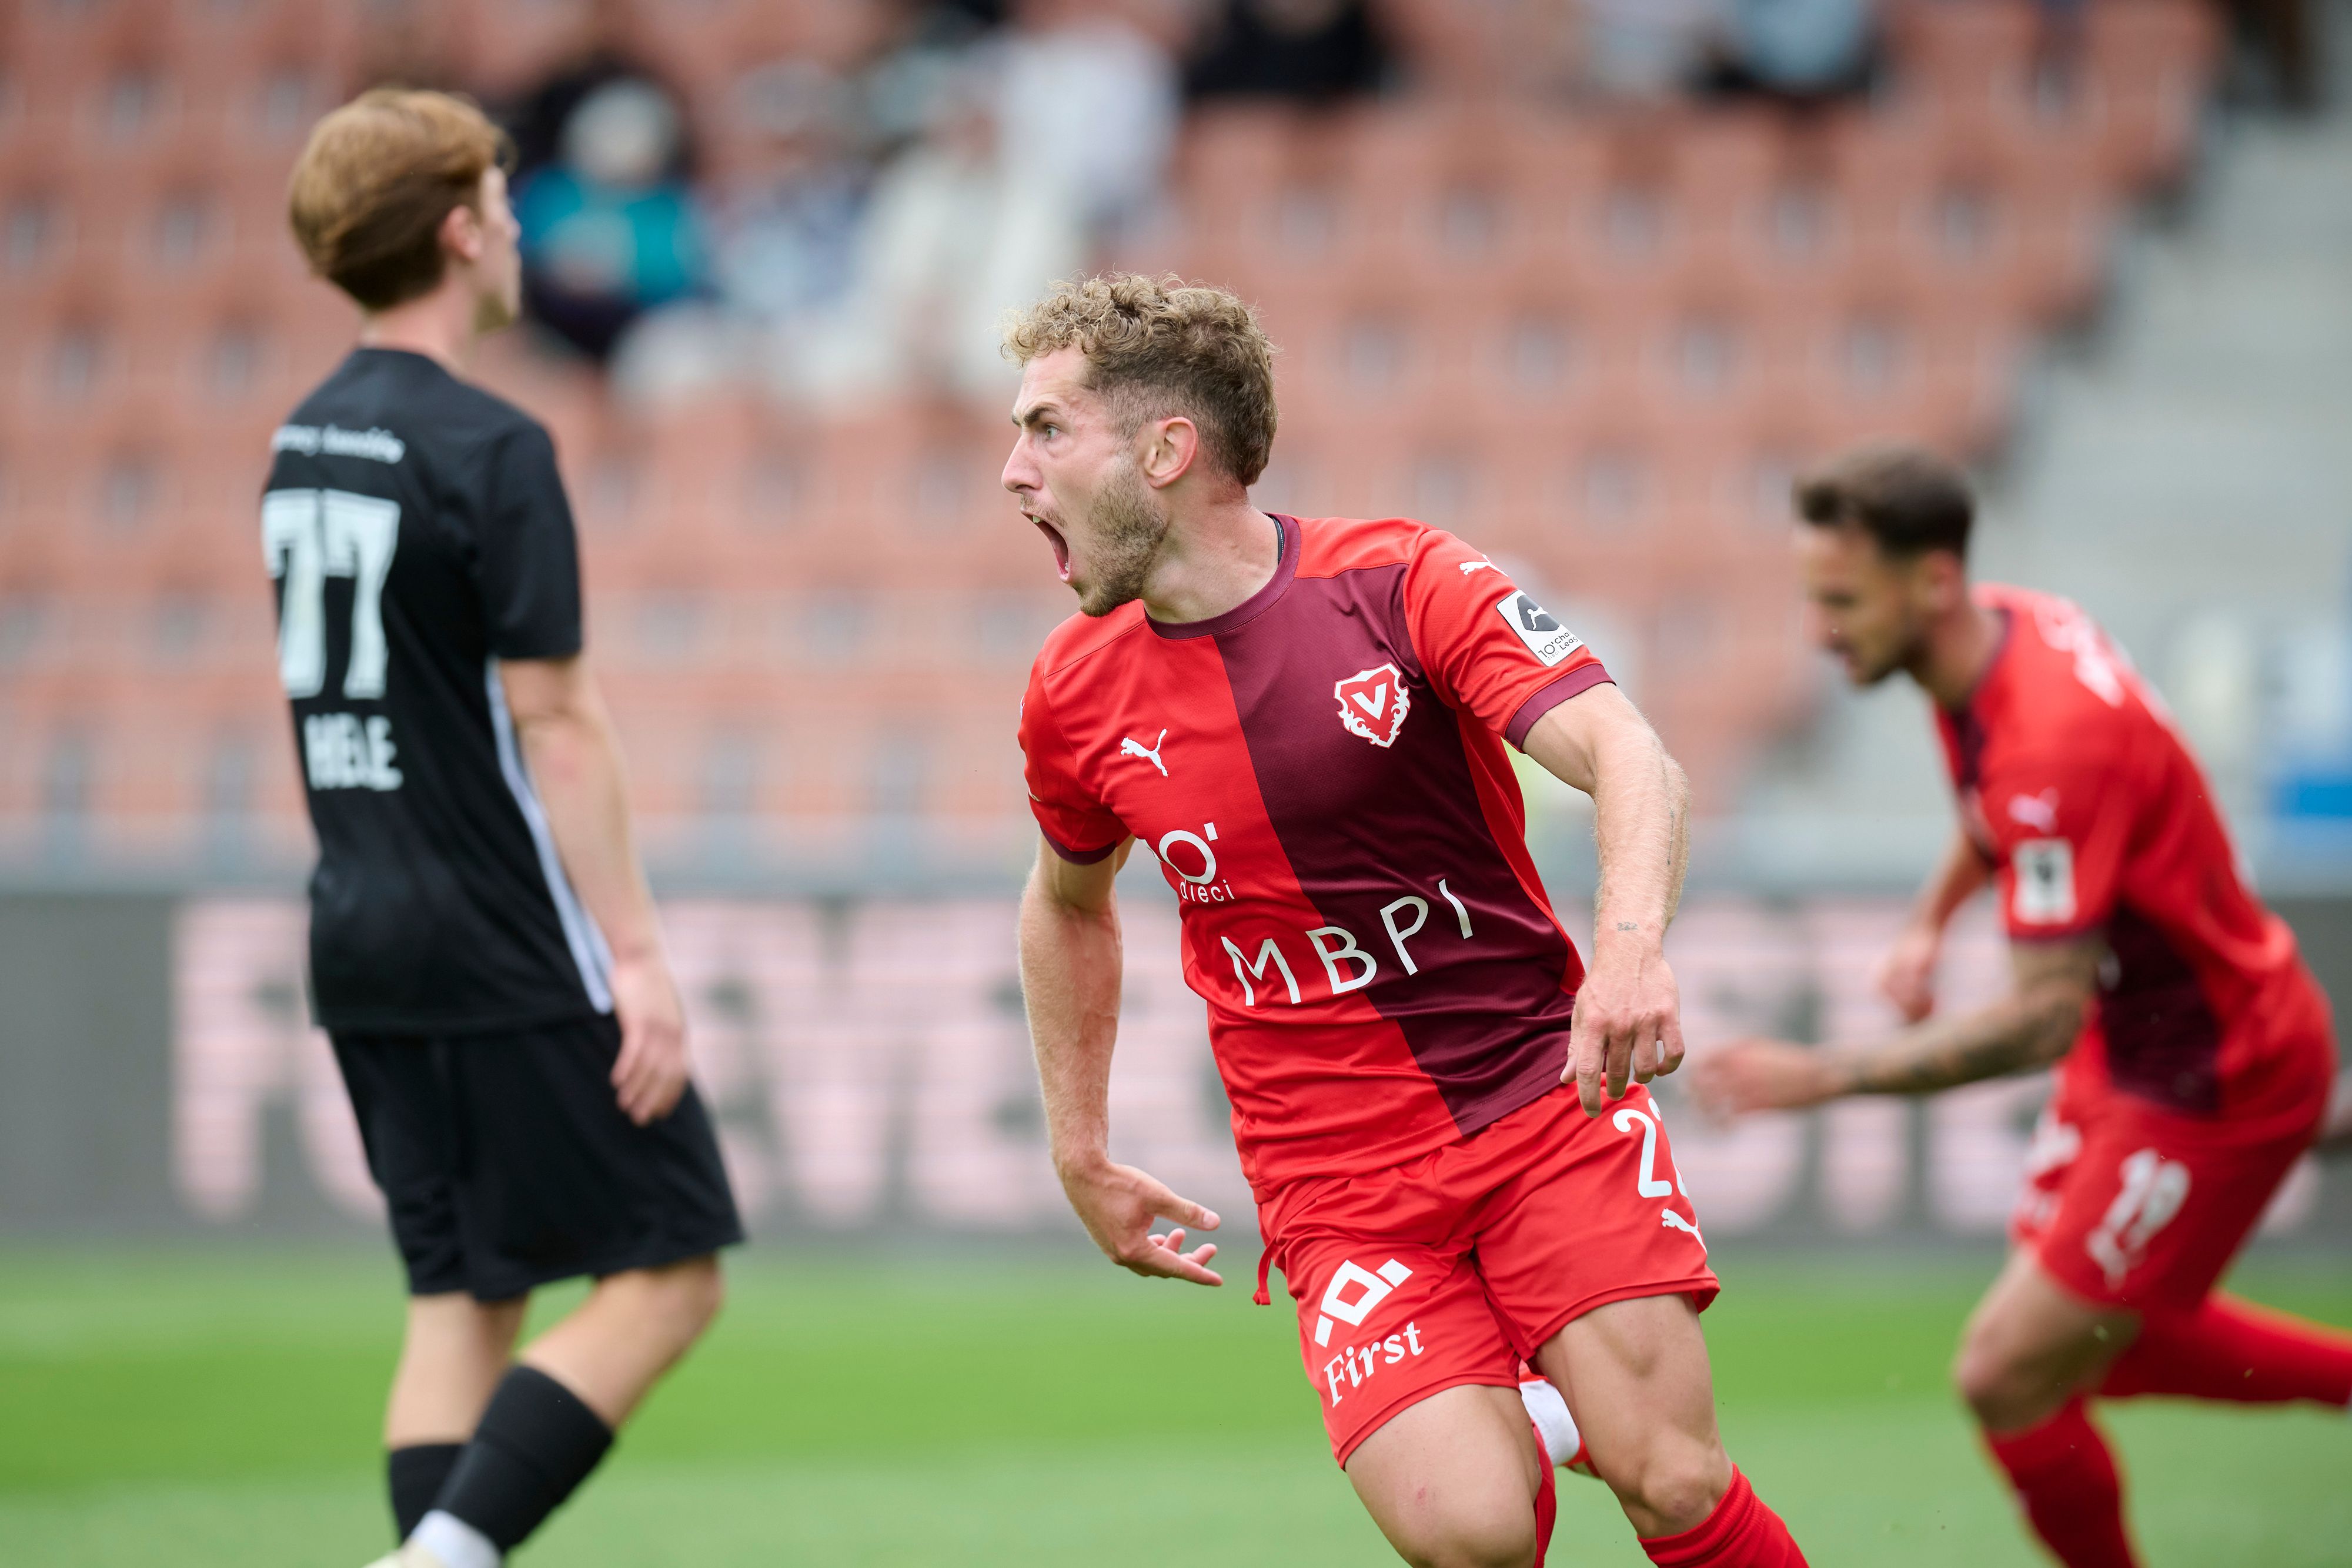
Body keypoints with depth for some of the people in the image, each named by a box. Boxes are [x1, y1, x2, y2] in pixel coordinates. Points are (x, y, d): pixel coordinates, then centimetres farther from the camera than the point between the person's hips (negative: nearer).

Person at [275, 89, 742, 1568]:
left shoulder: (304, 447, 11)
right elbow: (554, 722, -17)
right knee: (667, 1271, -2)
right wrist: (639, 957, -16)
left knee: (462, 1296, 11)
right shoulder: (489, 451, -14)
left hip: (365, 943, 8)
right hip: (509, 950, -8)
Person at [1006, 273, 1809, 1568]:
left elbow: (1626, 756, -21)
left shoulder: (1403, 583, -9)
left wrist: (1632, 943, -40)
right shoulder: (1077, 694, 2)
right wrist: (1079, 1158, 21)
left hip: (1542, 1095, -2)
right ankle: (1512, 1436, 13)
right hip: (1337, 1183, 2)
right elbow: (1069, 906, 23)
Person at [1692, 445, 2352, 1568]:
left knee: (2007, 1380, -9)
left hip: (2218, 1084, -10)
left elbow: (2045, 1018, -35)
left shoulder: (2055, 742, -34)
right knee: (2088, 1344, 22)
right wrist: (1932, 920, 6)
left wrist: (1825, 1077, -36)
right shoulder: (1994, 628, -5)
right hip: (2133, 1044, 10)